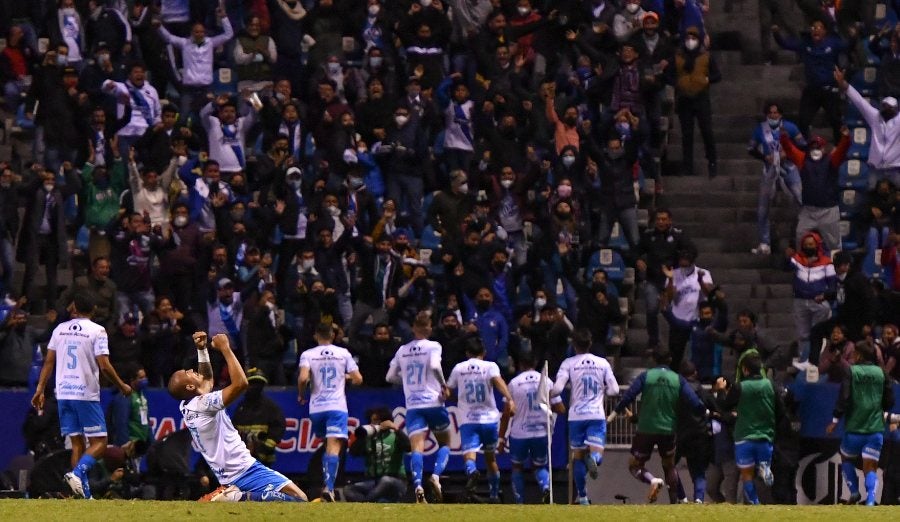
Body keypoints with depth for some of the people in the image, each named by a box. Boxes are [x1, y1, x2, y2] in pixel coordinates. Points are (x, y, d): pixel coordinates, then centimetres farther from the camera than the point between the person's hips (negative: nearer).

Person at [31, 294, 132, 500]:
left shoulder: (60, 329, 8)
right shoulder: (97, 331, -6)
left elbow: (49, 361, 7)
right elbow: (104, 366, -11)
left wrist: (40, 389, 12)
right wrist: (122, 386, 2)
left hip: (63, 394, 5)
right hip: (86, 394, -5)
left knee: (77, 443, 8)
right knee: (99, 442, 0)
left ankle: (85, 493, 3)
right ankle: (78, 473, -25)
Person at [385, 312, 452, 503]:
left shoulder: (402, 350, 11)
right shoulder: (433, 346, -2)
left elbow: (390, 376, 16)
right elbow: (434, 365, -21)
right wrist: (443, 385, -7)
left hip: (412, 406, 2)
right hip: (433, 402, -2)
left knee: (416, 447, -9)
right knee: (444, 443, 15)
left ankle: (418, 485, -33)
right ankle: (436, 476, -11)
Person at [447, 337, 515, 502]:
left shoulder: (458, 368, 9)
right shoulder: (490, 366, 2)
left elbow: (448, 389, 21)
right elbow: (497, 380, -18)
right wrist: (509, 399, -28)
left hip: (467, 420, -1)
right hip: (489, 418, 1)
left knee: (469, 454, -16)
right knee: (490, 458, 20)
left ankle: (472, 471, -51)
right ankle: (494, 494, 30)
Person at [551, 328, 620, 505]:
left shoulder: (569, 363, -1)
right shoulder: (603, 363, 5)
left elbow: (557, 389, -11)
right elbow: (614, 390, 4)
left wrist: (548, 395, 10)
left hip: (576, 416, 0)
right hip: (597, 416, 0)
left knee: (578, 457, 12)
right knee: (597, 455, -4)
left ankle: (582, 497, 13)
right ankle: (593, 458, -41)